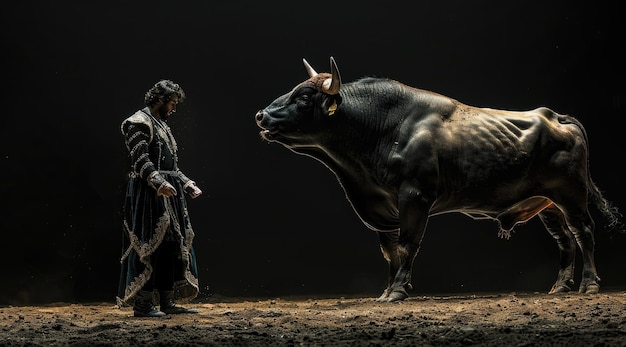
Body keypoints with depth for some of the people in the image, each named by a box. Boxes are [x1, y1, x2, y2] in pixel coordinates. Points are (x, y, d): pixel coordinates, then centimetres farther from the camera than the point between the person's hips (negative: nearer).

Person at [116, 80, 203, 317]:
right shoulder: (139, 122, -7)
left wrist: (187, 184, 17)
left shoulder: (161, 125, 23)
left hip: (167, 194, 10)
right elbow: (140, 160, -18)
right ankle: (142, 303, -6)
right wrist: (159, 183, -29)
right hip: (148, 193, -10)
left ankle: (167, 302, 12)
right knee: (148, 246, -9)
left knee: (172, 246, 8)